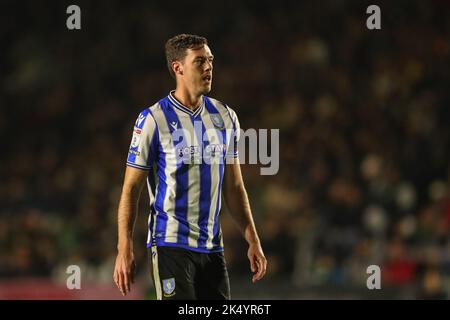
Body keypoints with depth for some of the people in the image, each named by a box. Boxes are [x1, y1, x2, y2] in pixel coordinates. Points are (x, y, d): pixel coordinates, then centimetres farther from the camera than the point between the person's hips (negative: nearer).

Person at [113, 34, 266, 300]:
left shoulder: (225, 117, 10)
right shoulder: (154, 120, -7)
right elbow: (131, 189, -6)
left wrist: (253, 241, 11)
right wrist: (125, 250, -12)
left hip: (213, 246, 6)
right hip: (171, 245, -6)